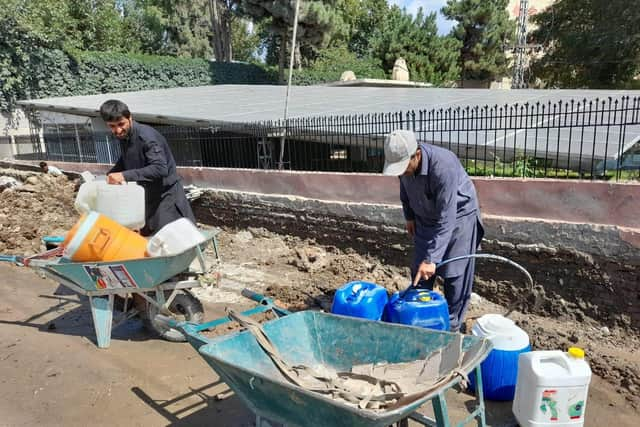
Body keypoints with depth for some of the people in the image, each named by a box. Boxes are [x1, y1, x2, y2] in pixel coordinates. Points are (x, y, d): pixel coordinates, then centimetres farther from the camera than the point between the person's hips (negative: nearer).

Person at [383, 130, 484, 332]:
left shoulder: (443, 166, -38)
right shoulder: (403, 160, -18)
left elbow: (446, 220, -38)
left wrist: (431, 259, -38)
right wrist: (409, 216, 8)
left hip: (458, 215, -6)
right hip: (426, 217, 6)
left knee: (454, 274, -4)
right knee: (419, 271, 7)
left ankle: (451, 326, 13)